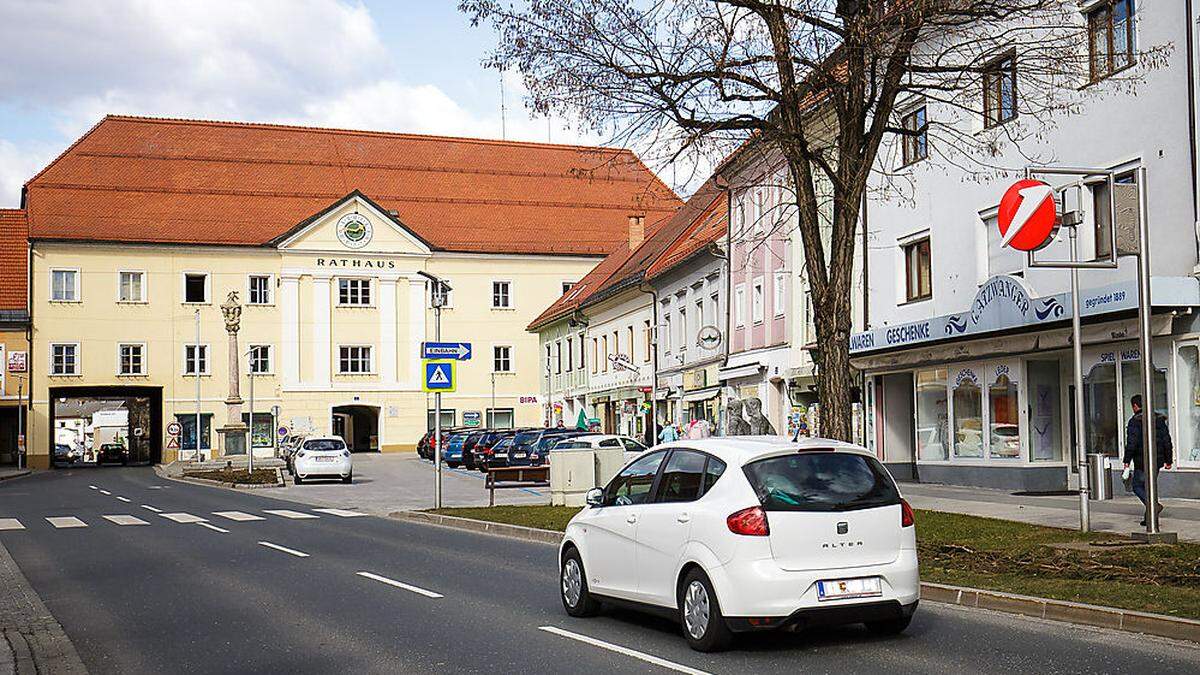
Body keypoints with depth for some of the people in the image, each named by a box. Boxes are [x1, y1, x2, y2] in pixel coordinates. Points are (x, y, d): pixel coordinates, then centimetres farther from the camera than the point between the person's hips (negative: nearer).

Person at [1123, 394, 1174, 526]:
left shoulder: (1134, 421, -11)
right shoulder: (1159, 419, 9)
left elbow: (1131, 443, -17)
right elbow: (1167, 440, 10)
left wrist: (1127, 461, -13)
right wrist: (1168, 460, 15)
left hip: (1142, 461, -6)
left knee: (1137, 486, 6)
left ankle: (1154, 505, -17)